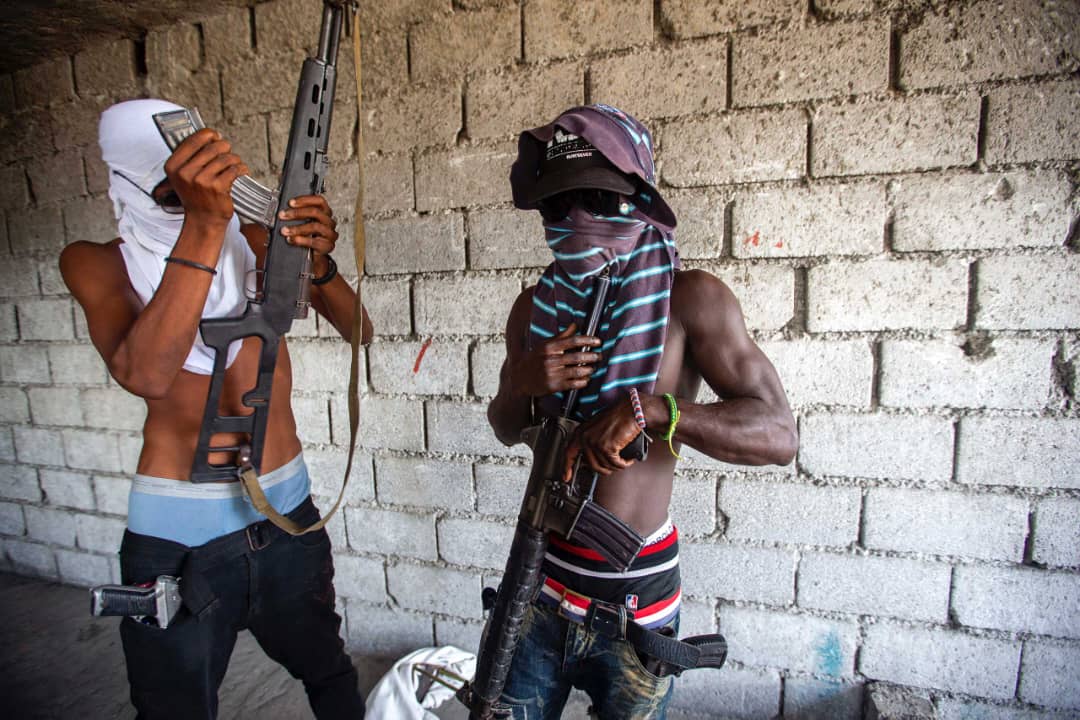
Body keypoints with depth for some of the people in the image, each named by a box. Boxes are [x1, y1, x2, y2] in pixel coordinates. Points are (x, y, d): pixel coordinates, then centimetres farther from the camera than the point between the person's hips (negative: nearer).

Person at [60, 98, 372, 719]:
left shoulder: (257, 241, 3)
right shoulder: (99, 263, -5)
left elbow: (358, 329, -5)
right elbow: (146, 375, -26)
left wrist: (320, 264, -25)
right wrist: (203, 226, -34)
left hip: (287, 510, 2)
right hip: (177, 532, -2)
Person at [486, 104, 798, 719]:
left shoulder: (690, 298, -13)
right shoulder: (538, 306, 2)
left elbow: (778, 433, -17)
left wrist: (648, 408, -31)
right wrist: (526, 386, -12)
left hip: (637, 594, -3)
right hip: (541, 573, 4)